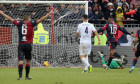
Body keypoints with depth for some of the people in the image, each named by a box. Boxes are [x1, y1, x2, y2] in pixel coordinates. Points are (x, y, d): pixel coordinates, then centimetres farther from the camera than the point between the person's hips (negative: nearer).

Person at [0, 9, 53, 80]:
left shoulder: (19, 24, 6)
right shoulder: (31, 24, 0)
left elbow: (10, 18, 15)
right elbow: (41, 19, -2)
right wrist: (49, 13, 2)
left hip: (21, 45, 1)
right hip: (28, 45, -1)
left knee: (20, 60, -8)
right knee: (28, 61, 13)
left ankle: (20, 75, -22)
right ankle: (27, 76, 20)